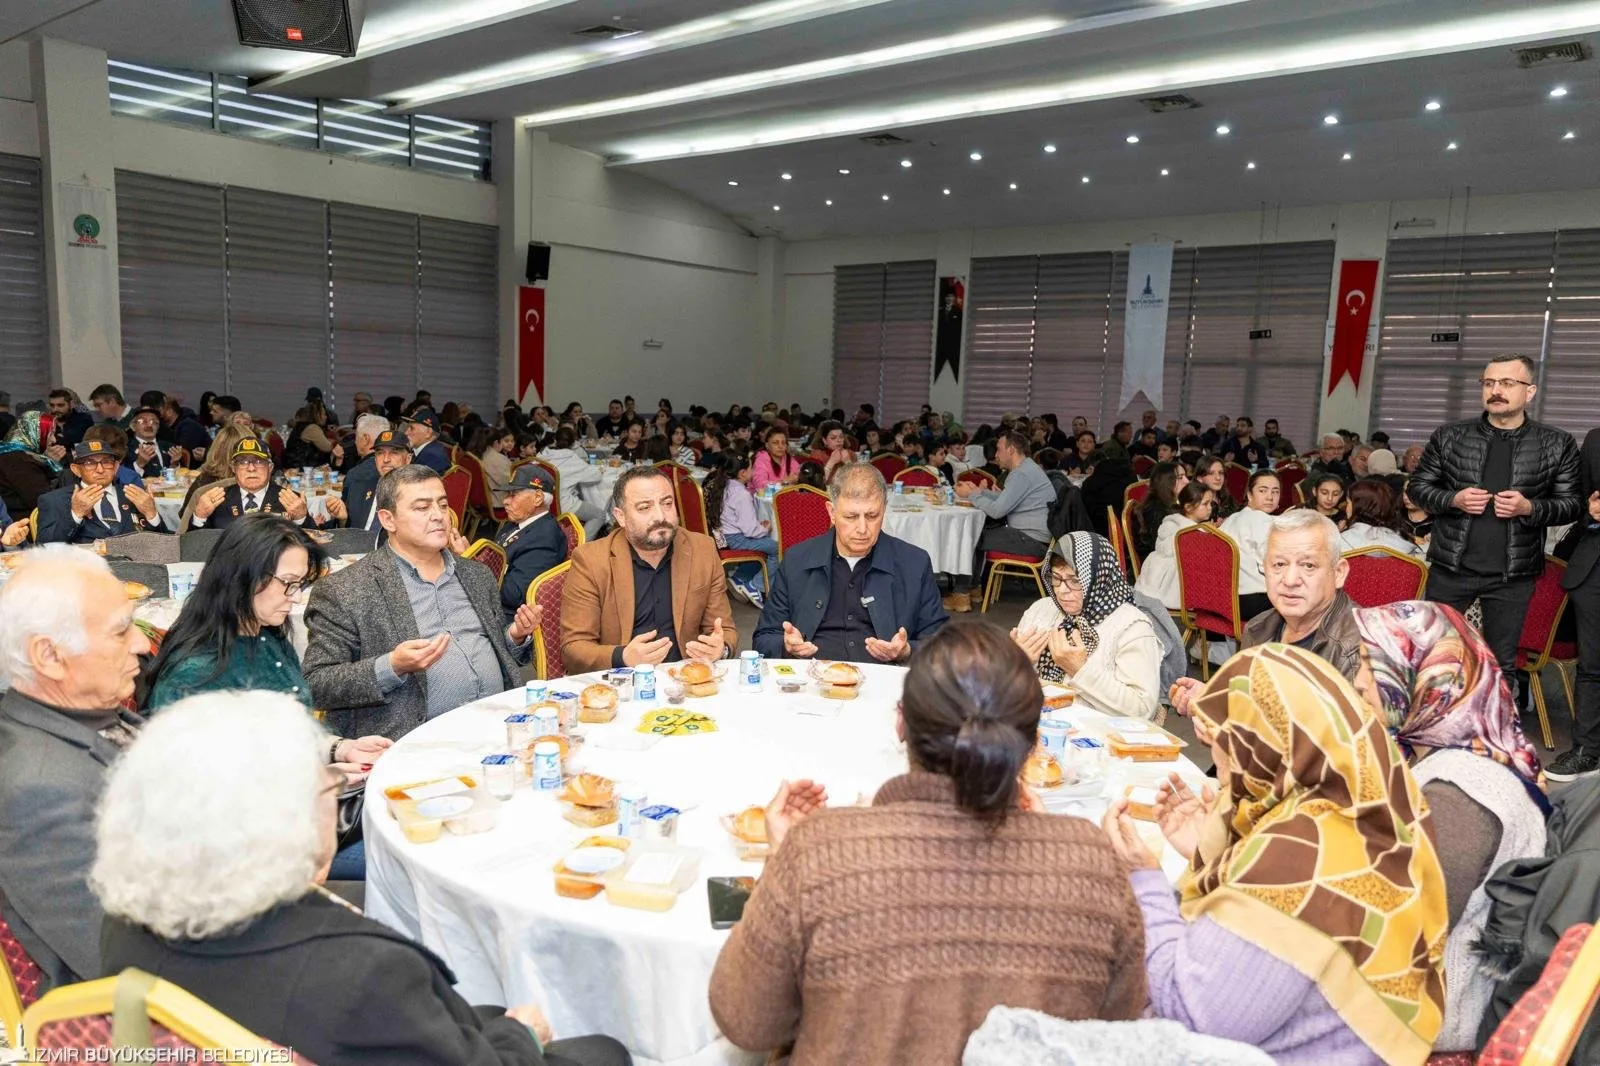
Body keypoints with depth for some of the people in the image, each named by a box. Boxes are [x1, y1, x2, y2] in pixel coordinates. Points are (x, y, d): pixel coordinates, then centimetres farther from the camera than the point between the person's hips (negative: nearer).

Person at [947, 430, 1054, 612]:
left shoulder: (1022, 474, -19)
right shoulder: (1025, 469, 14)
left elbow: (997, 510, -20)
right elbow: (1004, 499, 22)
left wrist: (971, 495, -7)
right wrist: (978, 491, 13)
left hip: (1032, 540, -10)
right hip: (1028, 533, 10)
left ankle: (962, 595, 3)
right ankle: (973, 587, 21)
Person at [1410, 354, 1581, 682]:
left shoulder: (1558, 445, -1)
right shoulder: (1448, 436, 0)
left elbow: (1573, 504, 1)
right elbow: (1417, 486, 5)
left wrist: (1529, 508, -18)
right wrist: (1453, 499, -14)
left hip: (1513, 575, 0)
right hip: (1451, 568, 1)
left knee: (1501, 663, 12)